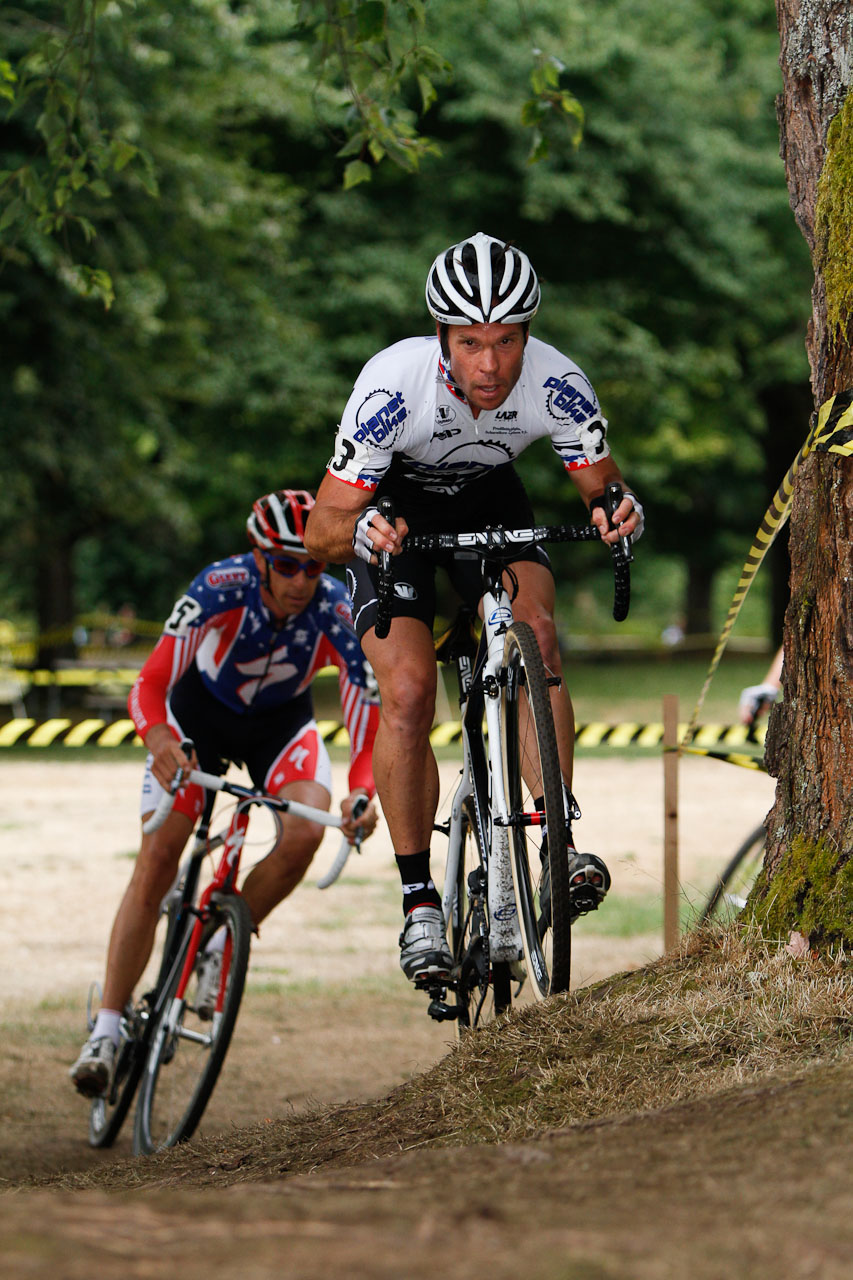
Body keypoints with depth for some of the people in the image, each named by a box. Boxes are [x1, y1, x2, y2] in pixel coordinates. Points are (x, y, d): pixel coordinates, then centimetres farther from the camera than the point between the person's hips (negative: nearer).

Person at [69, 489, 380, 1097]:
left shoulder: (336, 611, -30)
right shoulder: (222, 586, -34)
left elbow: (370, 725, -31)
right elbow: (149, 686, -40)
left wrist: (363, 792, -50)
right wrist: (158, 739, -61)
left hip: (281, 721, 1)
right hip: (200, 709, -1)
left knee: (305, 832, -26)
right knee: (157, 860, -11)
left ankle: (226, 944, 0)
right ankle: (107, 1029, -5)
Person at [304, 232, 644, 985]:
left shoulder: (556, 385, -30)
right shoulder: (393, 386, -36)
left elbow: (601, 484, -15)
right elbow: (321, 534, -31)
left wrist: (612, 508, -39)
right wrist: (357, 532, -54)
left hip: (491, 505, 2)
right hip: (393, 513, -2)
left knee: (534, 632, -25)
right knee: (408, 688, -19)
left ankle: (561, 839, -22)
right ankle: (419, 903, -10)